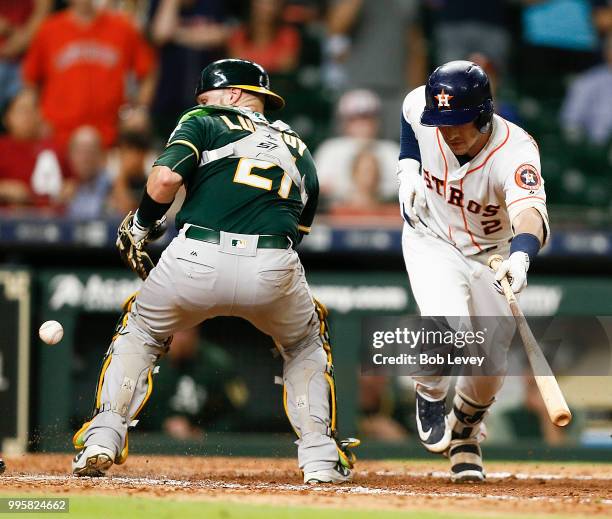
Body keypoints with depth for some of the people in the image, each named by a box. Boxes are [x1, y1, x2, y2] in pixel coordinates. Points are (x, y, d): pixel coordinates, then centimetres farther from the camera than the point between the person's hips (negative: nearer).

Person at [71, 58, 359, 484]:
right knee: (306, 344, 32)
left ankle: (102, 441, 13)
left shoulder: (204, 123, 17)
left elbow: (165, 180, -1)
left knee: (140, 332, 26)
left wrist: (141, 226, 15)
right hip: (274, 270, 2)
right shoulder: (299, 149, 31)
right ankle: (320, 456, 19)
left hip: (197, 258, -2)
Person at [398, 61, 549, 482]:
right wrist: (408, 167, -8)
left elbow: (530, 210, -55)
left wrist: (520, 255, -75)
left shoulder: (515, 151, -36)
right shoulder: (418, 108, -25)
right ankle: (430, 394, 9)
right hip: (431, 241, 0)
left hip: (492, 254, 0)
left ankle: (465, 432, 34)